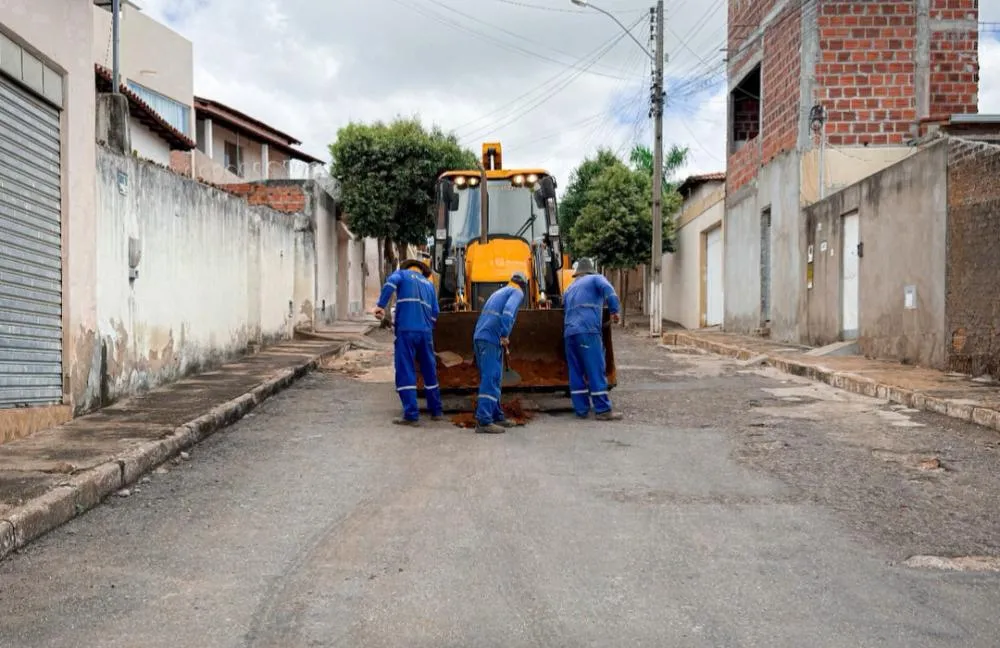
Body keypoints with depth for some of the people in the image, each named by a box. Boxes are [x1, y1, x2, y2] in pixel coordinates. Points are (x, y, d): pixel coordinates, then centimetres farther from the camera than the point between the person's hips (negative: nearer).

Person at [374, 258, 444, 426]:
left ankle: (411, 415, -9)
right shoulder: (428, 284, 23)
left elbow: (391, 282, -12)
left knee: (405, 373, -3)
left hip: (406, 330, -4)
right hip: (425, 331, 4)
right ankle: (436, 411, 25)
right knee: (430, 372, 16)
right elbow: (435, 312, 15)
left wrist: (380, 305, -15)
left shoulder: (402, 274, 13)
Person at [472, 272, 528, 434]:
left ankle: (497, 416, 20)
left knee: (493, 378, 15)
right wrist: (505, 336, -15)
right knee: (490, 378, -13)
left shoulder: (499, 292, 28)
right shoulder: (517, 292, 2)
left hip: (480, 336, 9)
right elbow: (508, 311, -17)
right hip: (492, 339, -9)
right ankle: (483, 421, -19)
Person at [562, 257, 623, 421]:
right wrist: (614, 310, -10)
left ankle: (581, 409, 9)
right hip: (587, 330, -6)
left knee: (576, 372, 9)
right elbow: (607, 289, -9)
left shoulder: (569, 289, 30)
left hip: (569, 332, 6)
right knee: (596, 370, -7)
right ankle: (603, 410, -9)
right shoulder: (595, 279, 12)